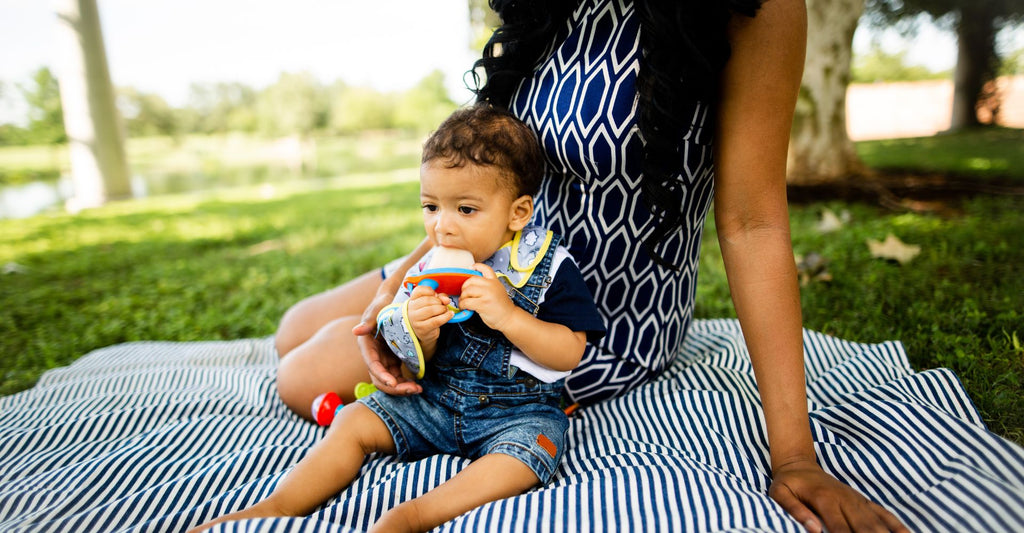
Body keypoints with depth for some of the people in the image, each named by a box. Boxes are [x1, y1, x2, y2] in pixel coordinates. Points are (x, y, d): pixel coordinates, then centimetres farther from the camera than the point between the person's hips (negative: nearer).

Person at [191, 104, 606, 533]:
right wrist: (419, 334, -25)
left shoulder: (549, 267, -12)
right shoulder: (431, 271, -2)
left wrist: (508, 315, -31)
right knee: (354, 421, -3)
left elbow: (570, 353, -17)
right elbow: (416, 365, 0)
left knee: (519, 462, -32)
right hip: (434, 397, 4)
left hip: (520, 407, -3)